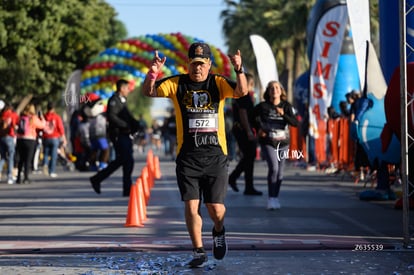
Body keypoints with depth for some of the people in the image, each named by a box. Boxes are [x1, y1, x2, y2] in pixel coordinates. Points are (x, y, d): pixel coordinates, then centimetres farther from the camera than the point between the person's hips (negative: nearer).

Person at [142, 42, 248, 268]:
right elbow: (149, 92, -5)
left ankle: (218, 232, 32)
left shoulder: (218, 83, 0)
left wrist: (239, 70, -34)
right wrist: (152, 73, -25)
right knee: (191, 207, -4)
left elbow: (242, 91, -16)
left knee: (216, 210, -1)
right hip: (187, 158, 1)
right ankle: (199, 251, 12)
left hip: (215, 156, -1)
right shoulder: (176, 84, 2)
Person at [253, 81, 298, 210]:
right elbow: (253, 117, 15)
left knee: (280, 172, 8)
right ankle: (271, 199, -15)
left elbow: (295, 123, -10)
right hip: (268, 142, -3)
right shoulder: (262, 106, -5)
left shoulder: (286, 106, 1)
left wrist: (283, 114, -23)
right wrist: (258, 129, 6)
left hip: (283, 143, 3)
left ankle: (276, 198, 24)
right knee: (273, 168, -20)